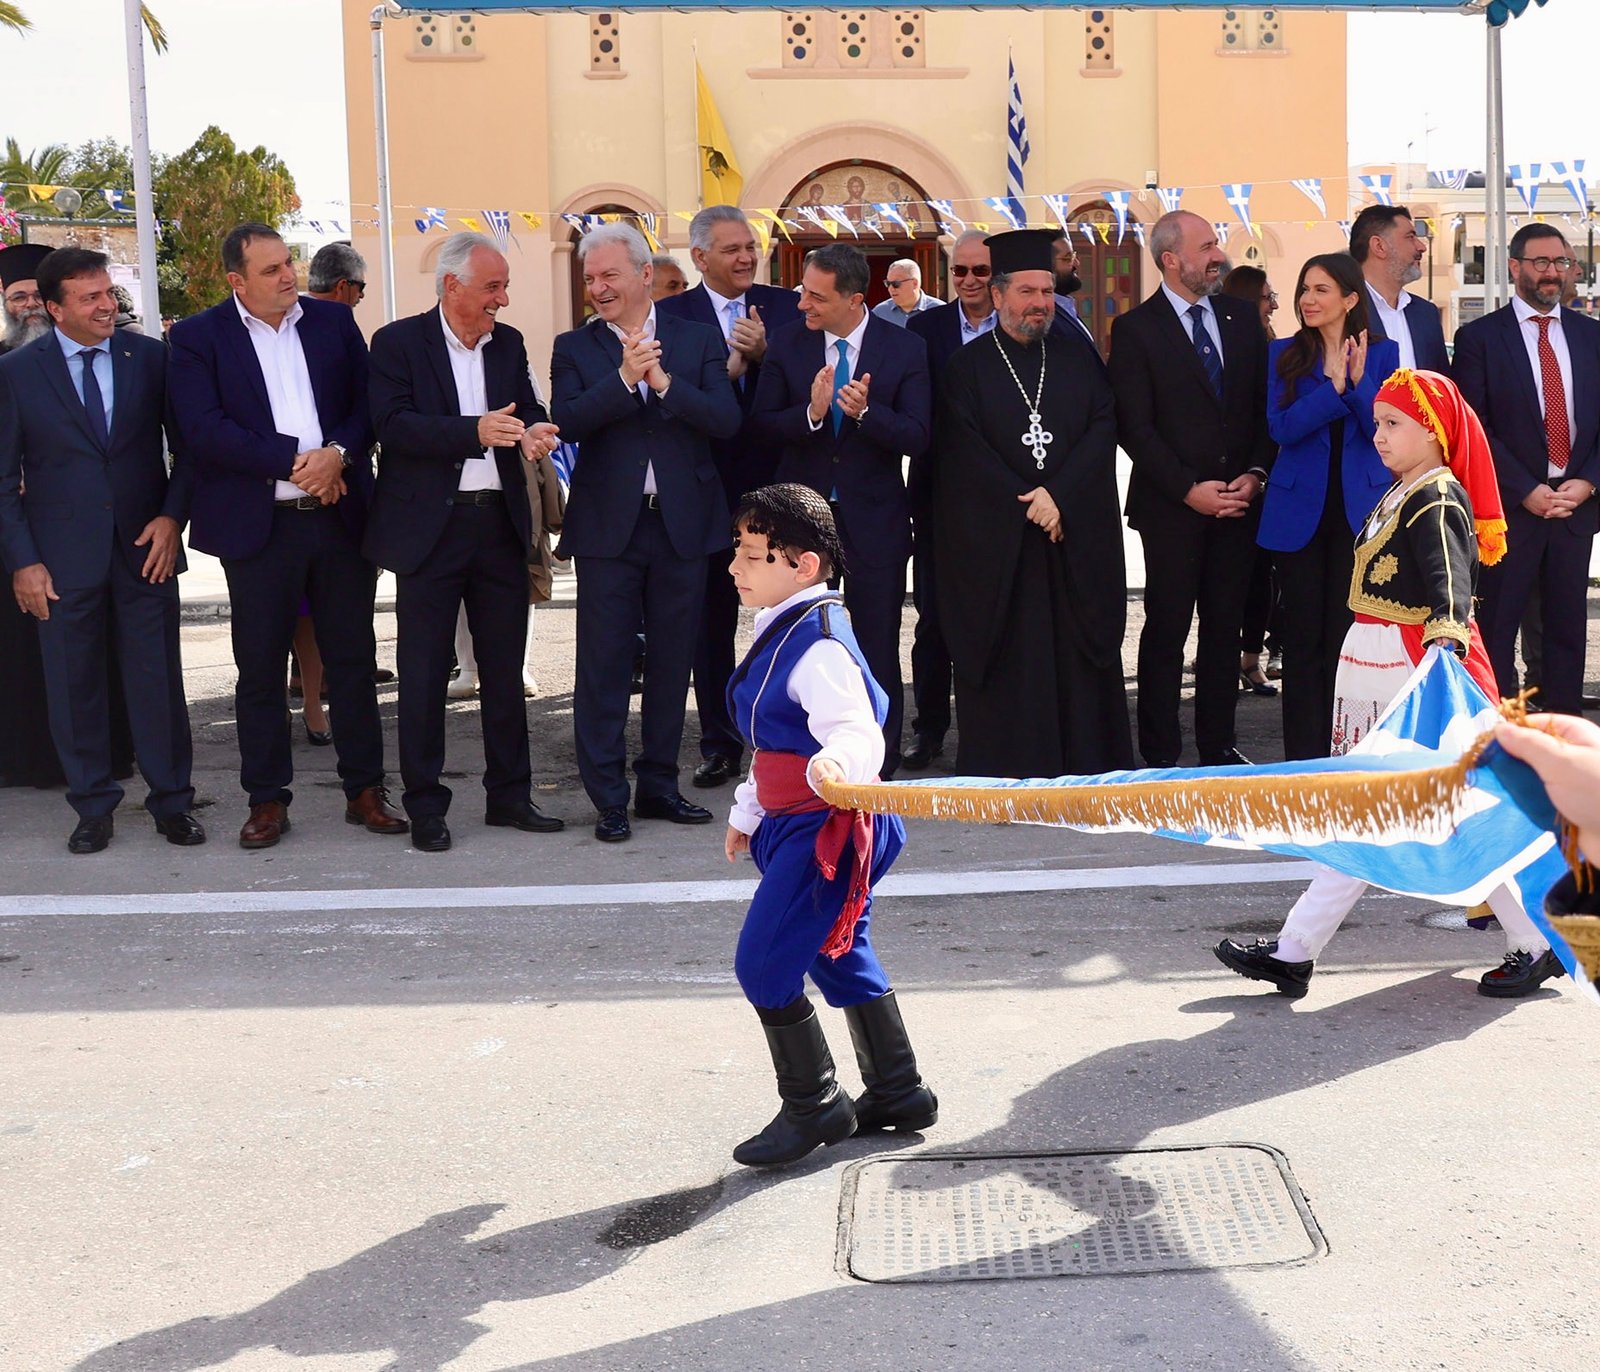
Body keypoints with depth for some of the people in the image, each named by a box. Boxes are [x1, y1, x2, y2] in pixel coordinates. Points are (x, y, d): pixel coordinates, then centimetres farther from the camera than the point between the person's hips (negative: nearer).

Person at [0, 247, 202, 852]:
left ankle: (172, 801, 18)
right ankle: (92, 806, 21)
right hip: (64, 554, 0)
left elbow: (186, 444, 7)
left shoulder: (151, 358, 1)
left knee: (159, 679, 5)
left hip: (146, 547, 0)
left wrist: (172, 516, -6)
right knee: (74, 685, 7)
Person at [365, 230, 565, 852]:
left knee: (504, 665, 10)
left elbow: (529, 413, 9)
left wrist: (536, 433, -16)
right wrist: (474, 431, -28)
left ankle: (509, 794, 21)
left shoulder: (508, 344, 12)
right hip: (430, 523, -5)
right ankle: (425, 806, 9)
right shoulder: (398, 343, -5)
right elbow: (393, 423, -16)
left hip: (500, 521, 5)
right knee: (424, 670, 1)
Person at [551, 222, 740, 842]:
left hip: (682, 523, 1)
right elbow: (567, 422, -11)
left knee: (672, 662, 10)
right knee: (603, 666, -1)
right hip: (608, 526, -1)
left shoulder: (699, 339, 5)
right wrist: (624, 378, -21)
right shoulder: (575, 348, 5)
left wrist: (664, 381, -17)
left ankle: (659, 785, 22)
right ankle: (608, 797, 7)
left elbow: (726, 419, -7)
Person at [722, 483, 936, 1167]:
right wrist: (747, 812, 31)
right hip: (789, 824, 11)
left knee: (763, 962, -8)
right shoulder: (778, 630, 11)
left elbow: (857, 731, -33)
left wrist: (836, 765, -54)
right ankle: (896, 1093, 32)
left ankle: (813, 1106, 7)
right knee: (841, 958, 19)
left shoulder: (819, 644, -21)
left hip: (825, 829, -11)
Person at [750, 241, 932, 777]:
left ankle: (879, 768, 17)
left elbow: (916, 437, -10)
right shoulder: (787, 346, 0)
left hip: (874, 520, -1)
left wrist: (864, 412, -28)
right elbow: (761, 427, -5)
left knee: (878, 649, 5)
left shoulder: (905, 349, -5)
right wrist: (811, 412, -23)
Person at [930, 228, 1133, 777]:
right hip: (994, 542, -2)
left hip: (1076, 535, 2)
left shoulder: (1077, 357, 11)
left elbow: (1103, 428, 1)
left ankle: (1085, 764, 9)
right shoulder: (968, 366, 3)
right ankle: (1006, 768, 5)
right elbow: (964, 453, -5)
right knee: (1005, 661, -1)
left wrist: (1059, 495, -13)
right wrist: (1025, 508, -12)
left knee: (1078, 655, 2)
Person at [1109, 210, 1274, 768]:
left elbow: (1265, 405, 11)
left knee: (1225, 627, 9)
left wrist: (1255, 474, -3)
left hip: (1238, 501, 4)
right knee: (1166, 629, 0)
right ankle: (1160, 754, 8)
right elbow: (1135, 427, -8)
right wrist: (1189, 489, -14)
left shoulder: (1242, 318, 10)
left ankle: (1217, 744, 18)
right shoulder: (1135, 329, -4)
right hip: (1170, 508, -4)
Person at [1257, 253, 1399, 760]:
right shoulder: (1284, 354, 4)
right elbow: (1281, 427, -9)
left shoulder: (1383, 353, 3)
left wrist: (1359, 382, -20)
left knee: (1349, 632, 2)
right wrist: (1334, 387, -19)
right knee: (1303, 636, 4)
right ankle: (1303, 756, 10)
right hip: (1300, 511, 1)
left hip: (1360, 509, -1)